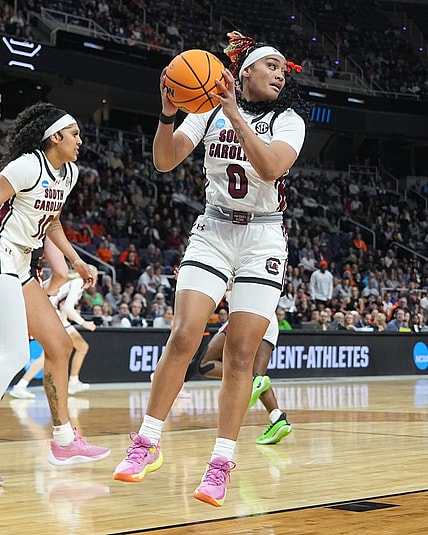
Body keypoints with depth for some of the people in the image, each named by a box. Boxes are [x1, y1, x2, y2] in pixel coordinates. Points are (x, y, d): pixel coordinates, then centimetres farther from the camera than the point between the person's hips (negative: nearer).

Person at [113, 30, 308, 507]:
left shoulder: (289, 120, 2)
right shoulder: (209, 111, 4)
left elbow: (271, 167, -19)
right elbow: (165, 161, -5)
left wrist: (234, 113, -25)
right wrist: (168, 112, -21)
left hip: (264, 239, 0)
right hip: (212, 231, 1)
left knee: (240, 354, -5)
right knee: (182, 337, -12)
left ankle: (221, 464, 1)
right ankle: (146, 445, -1)